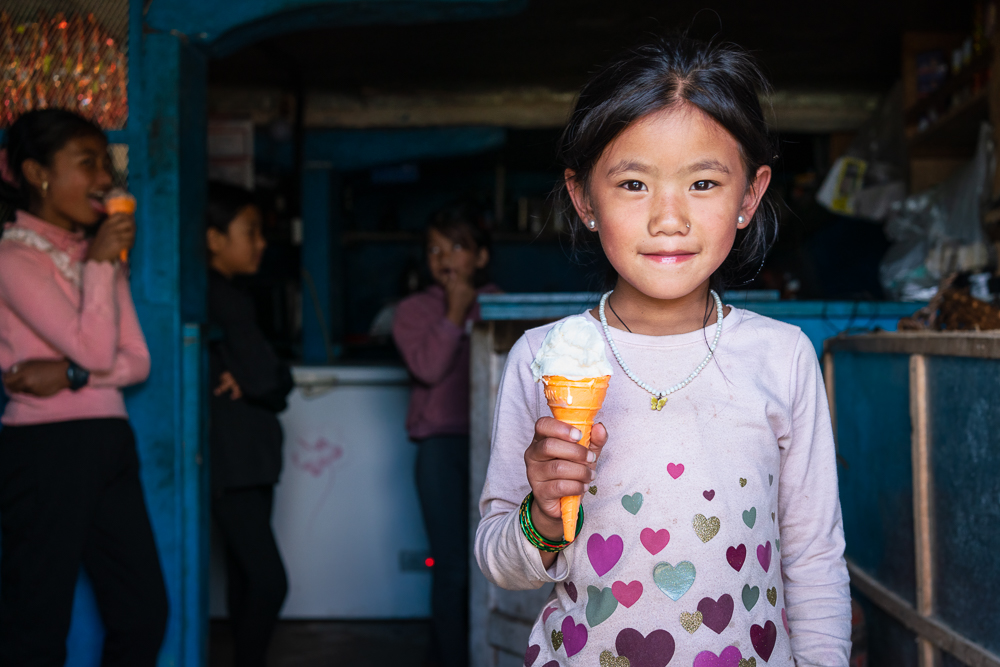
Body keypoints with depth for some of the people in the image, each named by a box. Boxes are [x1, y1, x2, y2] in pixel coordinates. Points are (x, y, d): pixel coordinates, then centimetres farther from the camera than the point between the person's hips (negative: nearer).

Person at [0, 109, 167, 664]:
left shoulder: (100, 254, 15)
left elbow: (136, 361, 7)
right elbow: (95, 351, -16)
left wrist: (73, 375, -10)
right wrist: (99, 263, -9)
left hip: (110, 447, 7)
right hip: (46, 451, -7)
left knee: (145, 616, 10)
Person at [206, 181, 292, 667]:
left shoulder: (228, 295, 17)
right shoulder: (219, 296, -13)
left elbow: (273, 380, 11)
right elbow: (264, 377, -19)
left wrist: (247, 384, -7)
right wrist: (252, 384, 0)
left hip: (248, 458, 10)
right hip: (233, 462, -10)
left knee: (245, 578, 12)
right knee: (269, 581, -12)